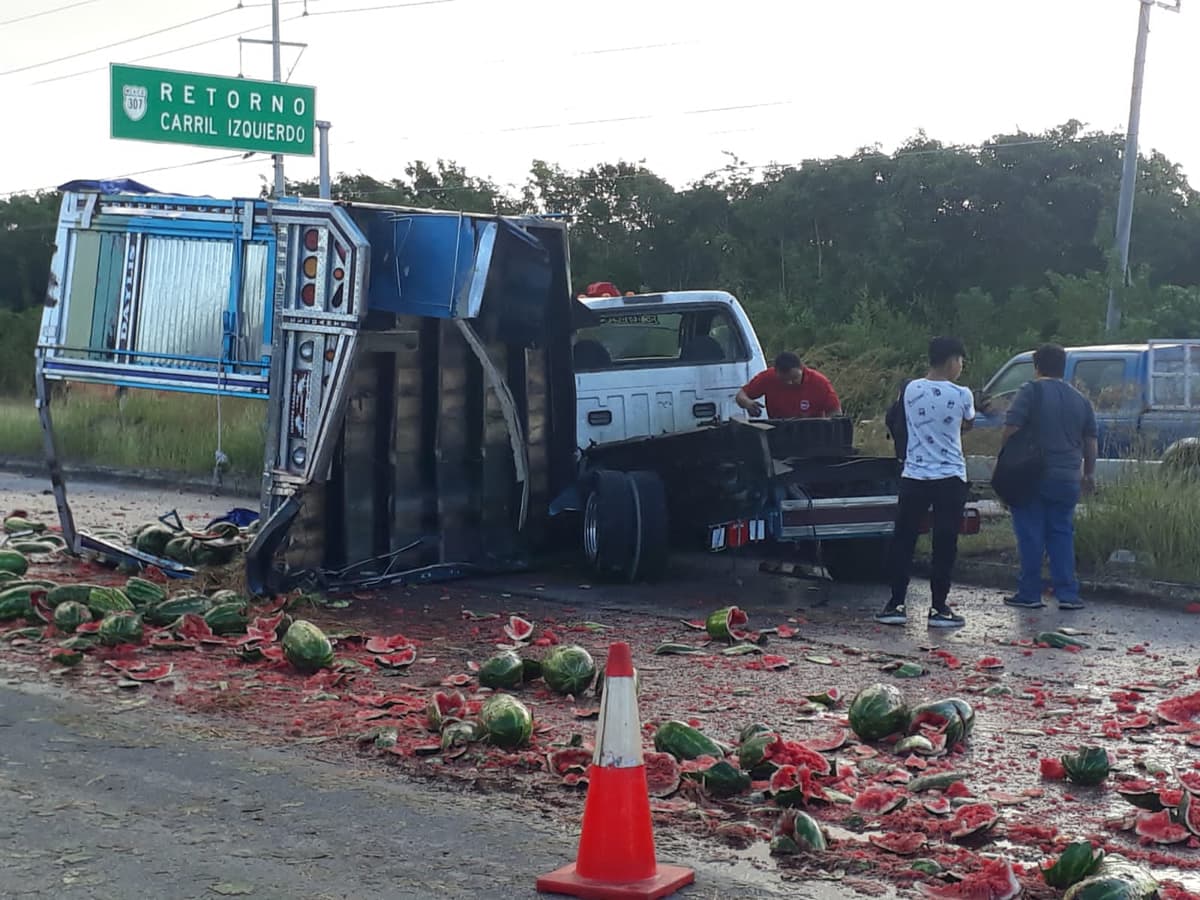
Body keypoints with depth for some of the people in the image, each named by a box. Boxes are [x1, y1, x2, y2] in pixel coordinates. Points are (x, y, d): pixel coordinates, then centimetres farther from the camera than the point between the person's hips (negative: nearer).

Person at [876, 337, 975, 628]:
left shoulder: (911, 389, 0)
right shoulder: (961, 395, -9)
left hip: (914, 475, 3)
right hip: (950, 477, -3)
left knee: (903, 540, 9)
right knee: (944, 544, 3)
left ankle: (896, 604, 7)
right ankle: (939, 608, 6)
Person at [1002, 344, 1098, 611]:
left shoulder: (1031, 391, -5)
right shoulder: (1080, 400, 11)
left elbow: (1011, 429, -13)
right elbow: (1090, 442, 15)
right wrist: (1089, 474, 25)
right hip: (1067, 479, 4)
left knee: (1030, 536, 2)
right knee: (1062, 534, 10)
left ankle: (1029, 593, 5)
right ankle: (1068, 594, 5)